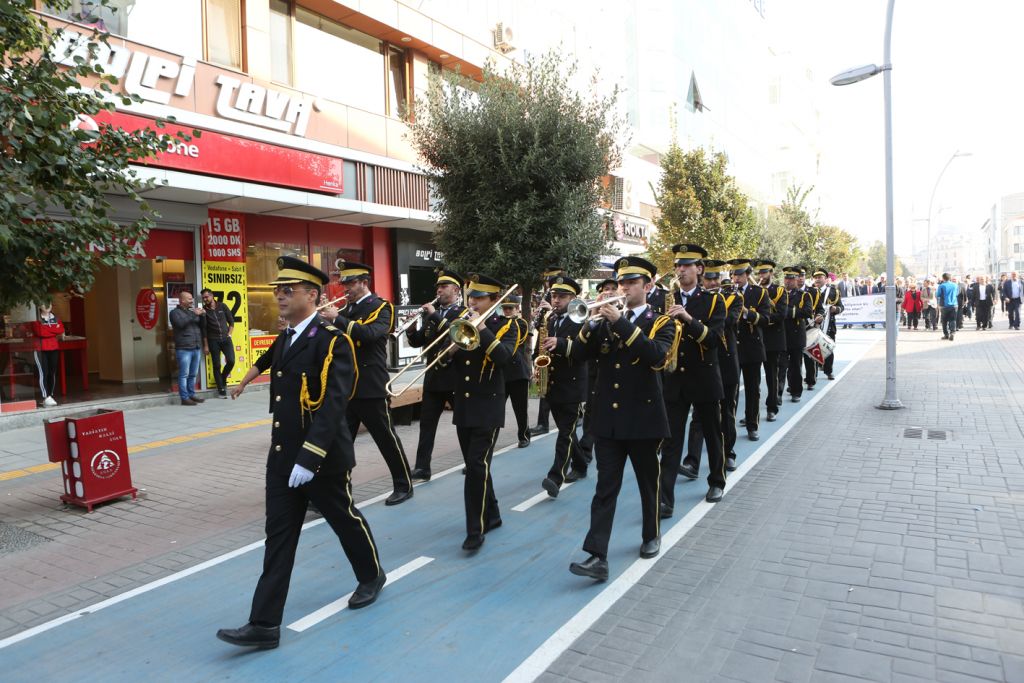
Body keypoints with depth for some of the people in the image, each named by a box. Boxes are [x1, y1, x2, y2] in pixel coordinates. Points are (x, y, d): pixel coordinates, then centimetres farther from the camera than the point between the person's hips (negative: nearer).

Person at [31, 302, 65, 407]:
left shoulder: (56, 318, 12)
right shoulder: (36, 320, -2)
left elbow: (61, 330, -3)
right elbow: (41, 332, -17)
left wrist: (47, 330, -10)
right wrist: (54, 330, -8)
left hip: (54, 348, 5)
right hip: (40, 349, -5)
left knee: (52, 373, 5)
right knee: (43, 373, -11)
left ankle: (50, 396, 12)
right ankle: (46, 398, -13)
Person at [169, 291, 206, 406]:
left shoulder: (192, 312, 20)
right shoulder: (175, 312, 1)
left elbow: (202, 326, 18)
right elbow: (180, 323, -18)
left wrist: (203, 315, 1)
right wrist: (194, 315, -15)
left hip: (196, 348, 7)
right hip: (184, 349, -6)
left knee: (193, 374, 10)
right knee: (184, 375, -6)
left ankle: (192, 394, 17)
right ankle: (184, 398, -5)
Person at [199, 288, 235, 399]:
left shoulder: (222, 306, 3)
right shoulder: (204, 310, -2)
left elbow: (231, 321, 10)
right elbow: (203, 329, -2)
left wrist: (229, 334, 0)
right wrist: (205, 345, -4)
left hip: (226, 339, 1)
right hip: (213, 341, -1)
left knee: (231, 361, -9)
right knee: (217, 365, 0)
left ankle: (223, 379, 19)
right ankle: (221, 389, 9)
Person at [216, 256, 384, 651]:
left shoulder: (332, 341, -18)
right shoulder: (285, 339, 8)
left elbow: (334, 405, -26)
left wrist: (309, 458, -30)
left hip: (323, 458, -7)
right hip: (282, 457, 7)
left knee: (345, 519, 13)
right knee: (278, 537, 6)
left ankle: (372, 576, 39)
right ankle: (265, 625, 10)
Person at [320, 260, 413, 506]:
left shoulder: (381, 307, -7)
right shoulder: (346, 309, 14)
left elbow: (370, 333, -26)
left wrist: (337, 319, -25)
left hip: (370, 387, -6)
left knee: (387, 438, 4)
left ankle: (404, 485, 19)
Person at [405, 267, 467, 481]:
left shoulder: (465, 312, -4)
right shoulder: (431, 313, 12)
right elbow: (417, 342, 10)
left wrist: (435, 316, -24)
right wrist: (412, 329, -9)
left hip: (456, 377, -5)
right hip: (433, 377, 5)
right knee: (427, 423, 3)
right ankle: (422, 468, 6)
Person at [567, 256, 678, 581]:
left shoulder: (661, 322, -2)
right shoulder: (607, 321, 10)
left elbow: (657, 355, -23)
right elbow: (579, 353, -1)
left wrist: (621, 322, -26)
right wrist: (593, 322, -17)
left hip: (643, 418, -2)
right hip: (608, 419, 3)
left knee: (648, 483, 15)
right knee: (605, 489, -1)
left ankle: (651, 536, 36)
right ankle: (597, 556, -3)